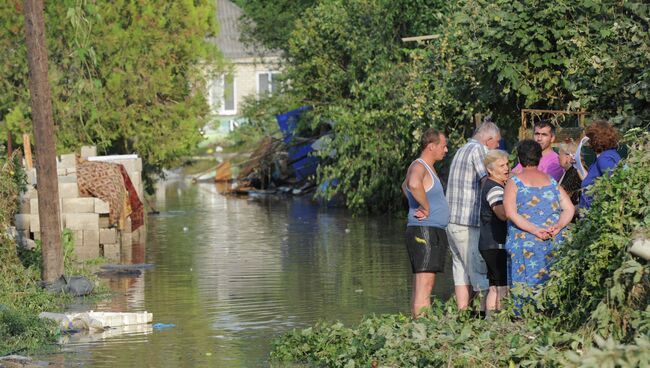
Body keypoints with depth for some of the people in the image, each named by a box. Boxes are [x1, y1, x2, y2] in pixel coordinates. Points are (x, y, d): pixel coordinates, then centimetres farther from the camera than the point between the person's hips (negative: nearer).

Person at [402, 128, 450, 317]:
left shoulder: (428, 167, 19)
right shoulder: (418, 167, -13)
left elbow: (405, 186, 39)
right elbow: (414, 184, -38)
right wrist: (426, 208, -23)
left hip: (433, 233, 11)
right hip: (424, 232, -11)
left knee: (420, 288, 9)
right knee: (424, 287, -15)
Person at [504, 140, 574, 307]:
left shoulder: (514, 182, 1)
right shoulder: (552, 182, 12)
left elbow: (511, 213, -12)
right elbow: (569, 208, 5)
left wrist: (534, 230, -15)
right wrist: (558, 227, -7)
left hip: (525, 244, -3)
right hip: (554, 243, 4)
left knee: (525, 286, -3)